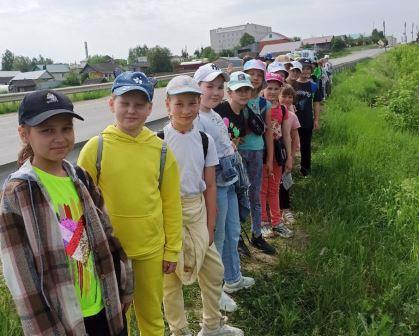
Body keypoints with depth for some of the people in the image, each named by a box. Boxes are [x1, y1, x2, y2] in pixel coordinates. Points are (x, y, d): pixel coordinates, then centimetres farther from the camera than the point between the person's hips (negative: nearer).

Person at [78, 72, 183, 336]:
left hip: (151, 249, 1)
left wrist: (172, 250, 2)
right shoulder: (95, 148, -10)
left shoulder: (161, 151, -6)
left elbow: (171, 205, -1)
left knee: (152, 314, 20)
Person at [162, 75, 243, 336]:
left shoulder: (205, 140, 0)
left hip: (197, 210, 4)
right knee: (171, 273, 9)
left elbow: (210, 186, 3)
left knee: (214, 270, 14)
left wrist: (210, 226, 3)